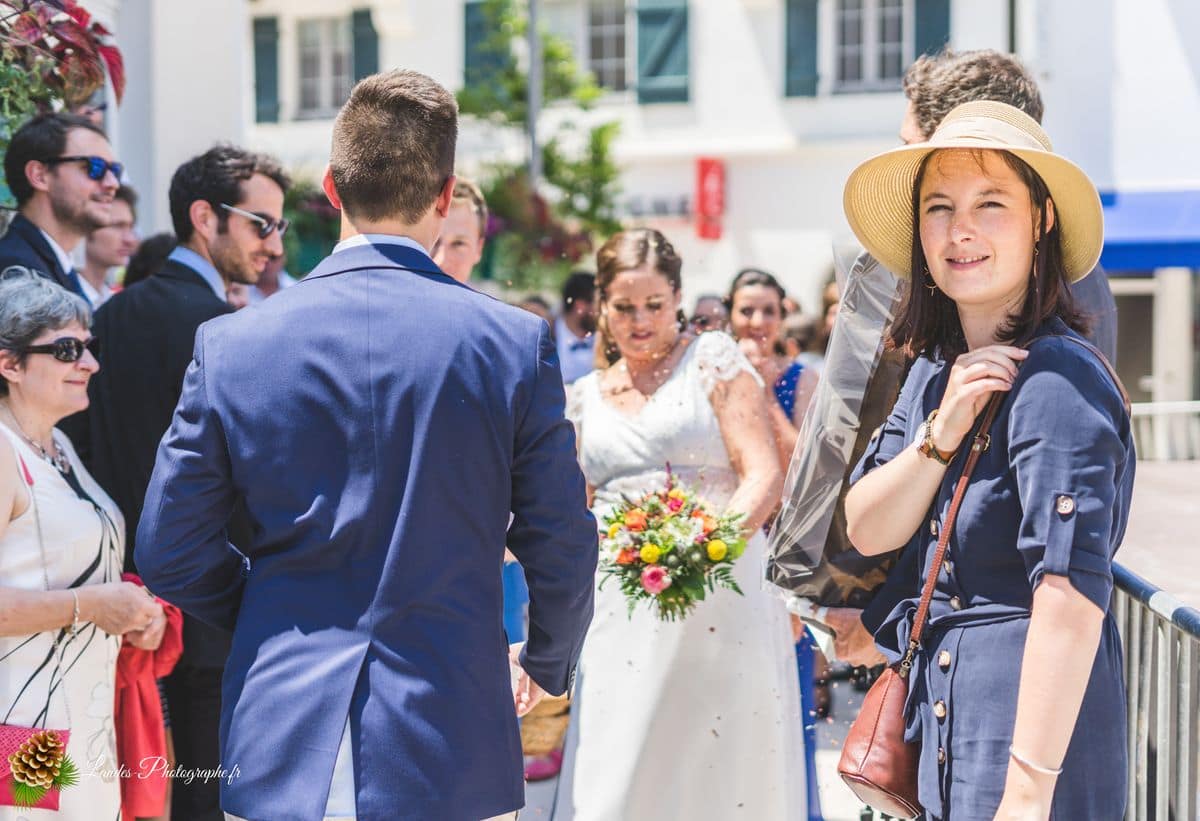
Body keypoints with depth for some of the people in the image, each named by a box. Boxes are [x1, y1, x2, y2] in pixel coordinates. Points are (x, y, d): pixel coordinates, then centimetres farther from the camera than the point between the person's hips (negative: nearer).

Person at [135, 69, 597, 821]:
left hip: (280, 758, 1)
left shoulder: (230, 344, -3)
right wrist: (549, 662, 20)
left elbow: (168, 552, 2)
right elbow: (561, 551, -1)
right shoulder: (517, 343, -6)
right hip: (453, 759, -1)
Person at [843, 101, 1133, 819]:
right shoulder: (934, 369, 7)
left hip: (1032, 706, -8)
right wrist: (941, 433, -14)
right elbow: (868, 532, 4)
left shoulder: (1058, 380, -19)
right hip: (944, 697, 8)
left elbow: (1072, 594, -26)